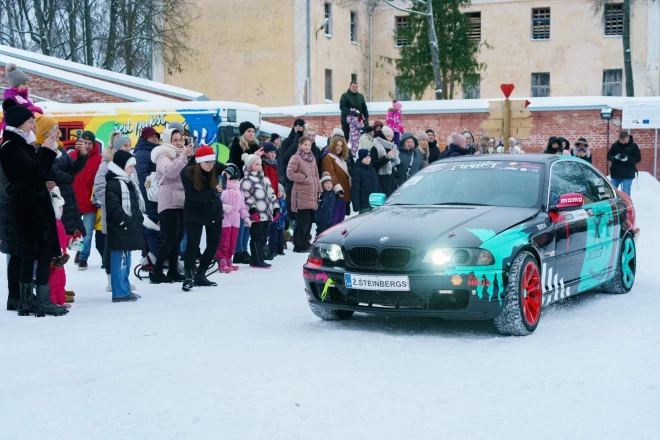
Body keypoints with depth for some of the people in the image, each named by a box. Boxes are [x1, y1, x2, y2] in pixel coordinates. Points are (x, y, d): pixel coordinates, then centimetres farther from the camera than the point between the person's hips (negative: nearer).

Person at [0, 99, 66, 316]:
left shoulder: (19, 144, 18)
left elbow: (36, 171, 16)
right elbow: (35, 172, -19)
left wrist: (48, 151, 7)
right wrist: (47, 150, -11)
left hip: (33, 205, 10)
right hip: (30, 206, -10)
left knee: (29, 254, 10)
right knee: (44, 252, -9)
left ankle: (26, 301, 13)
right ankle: (42, 301, -9)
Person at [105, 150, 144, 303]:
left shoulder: (129, 182, 19)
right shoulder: (113, 184, -13)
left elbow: (136, 204, 25)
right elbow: (113, 207, -20)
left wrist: (138, 219, 12)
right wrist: (127, 221, -19)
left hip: (129, 228, 10)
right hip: (119, 228, -10)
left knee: (126, 260, 14)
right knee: (120, 260, -8)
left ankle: (125, 289, 21)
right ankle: (119, 292, -7)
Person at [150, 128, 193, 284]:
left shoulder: (181, 155, 20)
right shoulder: (163, 155, -6)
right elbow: (170, 171, -26)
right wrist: (184, 156, -28)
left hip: (182, 201, 8)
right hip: (169, 202, -8)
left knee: (178, 238, 8)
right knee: (170, 238, -13)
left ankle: (173, 271, 12)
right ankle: (156, 272, -8)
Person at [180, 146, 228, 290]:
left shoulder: (216, 167, -10)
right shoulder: (187, 173, -21)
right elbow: (194, 196, -27)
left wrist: (229, 172, -36)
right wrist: (214, 192, -39)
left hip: (215, 212, 5)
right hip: (194, 214, -5)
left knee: (213, 245, 7)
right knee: (193, 244, -16)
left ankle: (200, 276, 18)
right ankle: (189, 277, -9)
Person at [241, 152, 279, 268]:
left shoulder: (265, 179, 20)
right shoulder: (247, 180, -7)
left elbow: (271, 194, 23)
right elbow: (246, 196, -15)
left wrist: (276, 208, 18)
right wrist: (252, 209, -21)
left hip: (267, 214, 8)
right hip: (256, 215, -8)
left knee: (264, 238, 10)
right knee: (257, 238, -6)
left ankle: (258, 259, 17)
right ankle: (257, 261, -2)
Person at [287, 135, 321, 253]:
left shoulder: (312, 158, 18)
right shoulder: (296, 158, -5)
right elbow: (290, 173, -12)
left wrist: (318, 189, 18)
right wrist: (304, 178, -13)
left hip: (312, 194, 7)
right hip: (301, 195, -7)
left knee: (309, 221, 9)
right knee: (303, 221, -10)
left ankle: (304, 243, 18)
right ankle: (298, 246, -3)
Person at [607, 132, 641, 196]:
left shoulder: (633, 146, -2)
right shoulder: (615, 145, 3)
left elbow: (638, 158, -6)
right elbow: (609, 156, 5)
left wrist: (628, 159, -23)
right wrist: (614, 157, -18)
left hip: (628, 175, -3)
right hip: (615, 173, 3)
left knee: (626, 193, -1)